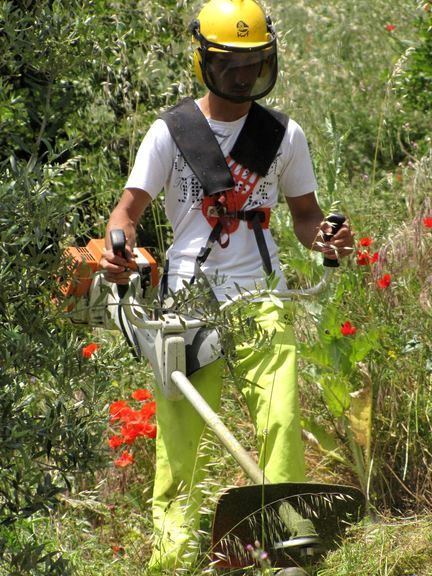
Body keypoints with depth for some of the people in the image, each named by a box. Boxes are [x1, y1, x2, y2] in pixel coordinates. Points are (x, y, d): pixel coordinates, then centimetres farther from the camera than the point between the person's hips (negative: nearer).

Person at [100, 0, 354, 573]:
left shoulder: (284, 135, 8)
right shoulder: (170, 132, 2)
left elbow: (304, 210, 17)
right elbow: (129, 207, 0)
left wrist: (323, 239, -6)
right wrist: (116, 247, -22)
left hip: (260, 295, 1)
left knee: (281, 420, -14)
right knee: (179, 427, -4)